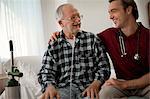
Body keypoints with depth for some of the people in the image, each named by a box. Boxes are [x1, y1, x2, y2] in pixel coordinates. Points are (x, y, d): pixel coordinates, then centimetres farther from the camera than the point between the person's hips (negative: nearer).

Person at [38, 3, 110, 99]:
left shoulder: (92, 39, 9)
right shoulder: (53, 44, 10)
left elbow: (104, 66, 5)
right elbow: (46, 71, 4)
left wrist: (95, 84, -14)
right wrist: (50, 86, -19)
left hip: (86, 89, 0)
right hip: (62, 89, 0)